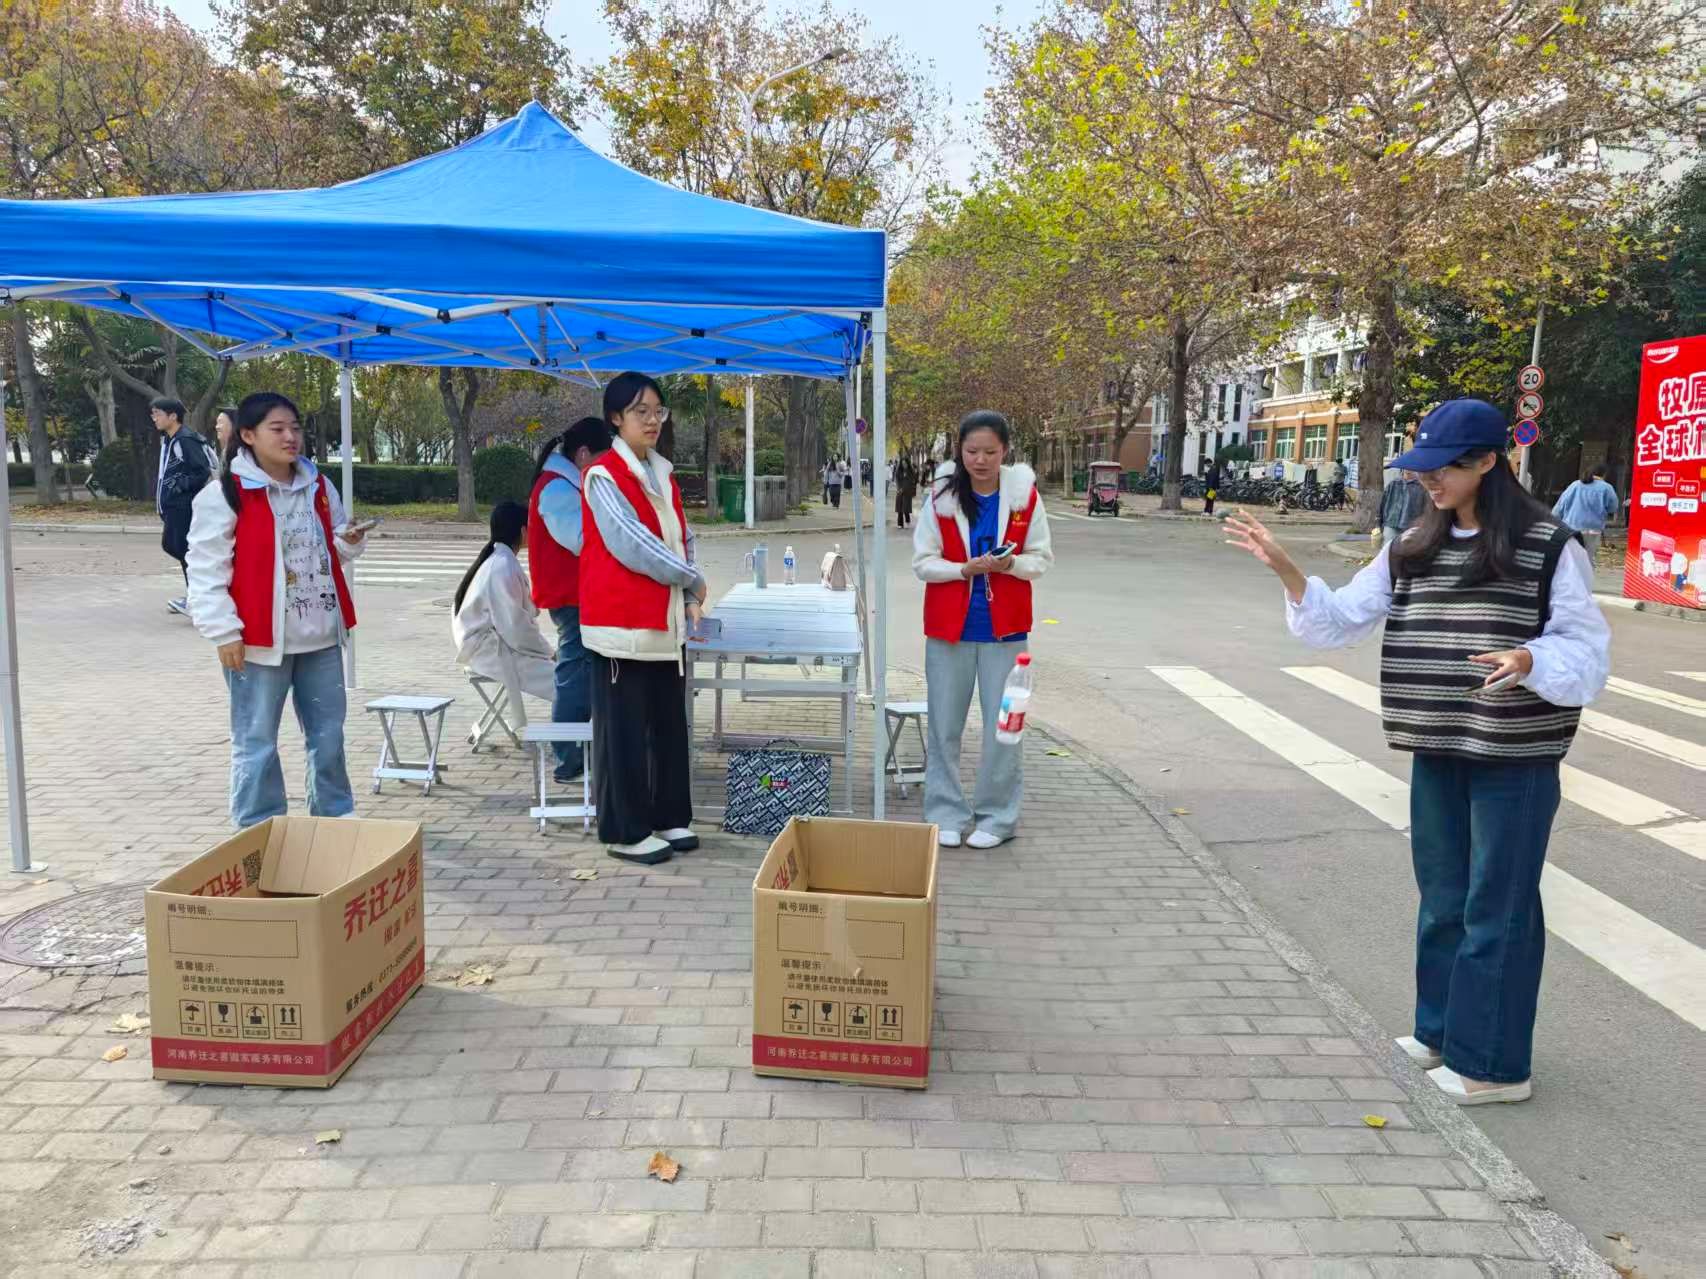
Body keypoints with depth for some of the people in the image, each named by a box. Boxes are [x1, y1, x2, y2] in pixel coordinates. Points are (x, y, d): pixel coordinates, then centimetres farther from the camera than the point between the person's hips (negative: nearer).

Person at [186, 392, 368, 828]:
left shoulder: (318, 487, 10)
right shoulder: (224, 494, -10)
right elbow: (206, 570, -11)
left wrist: (348, 543, -1)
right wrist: (225, 632, -15)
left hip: (321, 636, 6)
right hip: (259, 640, -6)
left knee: (329, 735, 15)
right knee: (256, 743, 4)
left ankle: (336, 818, 30)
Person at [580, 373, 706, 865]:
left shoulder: (662, 475, 14)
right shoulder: (603, 476, -11)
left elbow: (681, 539, 18)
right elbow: (632, 545, -18)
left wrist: (689, 599, 3)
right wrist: (692, 579, -9)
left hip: (664, 622, 8)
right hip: (622, 623, -8)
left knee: (669, 724, 13)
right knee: (624, 730, 0)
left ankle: (668, 818, 26)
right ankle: (626, 832, 9)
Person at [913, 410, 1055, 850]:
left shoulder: (1024, 495, -2)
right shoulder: (942, 495, -3)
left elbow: (1041, 559, 3)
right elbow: (922, 561, -1)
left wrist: (1011, 564, -18)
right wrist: (965, 569, -18)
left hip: (1004, 627, 0)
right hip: (949, 626, 1)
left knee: (1002, 726, 3)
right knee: (945, 725, 6)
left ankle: (997, 816, 18)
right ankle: (946, 814, 20)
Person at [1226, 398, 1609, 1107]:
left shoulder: (1549, 547, -11)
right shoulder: (1413, 547, 4)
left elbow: (1587, 654, -10)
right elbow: (1340, 620, 2)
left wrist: (1529, 661, -31)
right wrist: (1284, 568, -11)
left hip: (1514, 758, -5)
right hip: (1435, 751, 6)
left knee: (1497, 906, 4)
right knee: (1442, 896, 17)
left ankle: (1494, 1063, 18)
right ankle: (1442, 1029, 34)